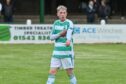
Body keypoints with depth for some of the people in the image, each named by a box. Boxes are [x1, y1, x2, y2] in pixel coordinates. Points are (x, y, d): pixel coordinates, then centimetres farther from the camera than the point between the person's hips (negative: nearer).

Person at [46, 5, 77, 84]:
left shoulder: (69, 23, -8)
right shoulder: (56, 23, 9)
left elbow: (69, 33, -29)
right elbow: (51, 37, 8)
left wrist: (68, 40, -51)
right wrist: (60, 34, -11)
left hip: (67, 52, -4)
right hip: (57, 52, 4)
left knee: (70, 72, 1)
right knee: (52, 72, 0)